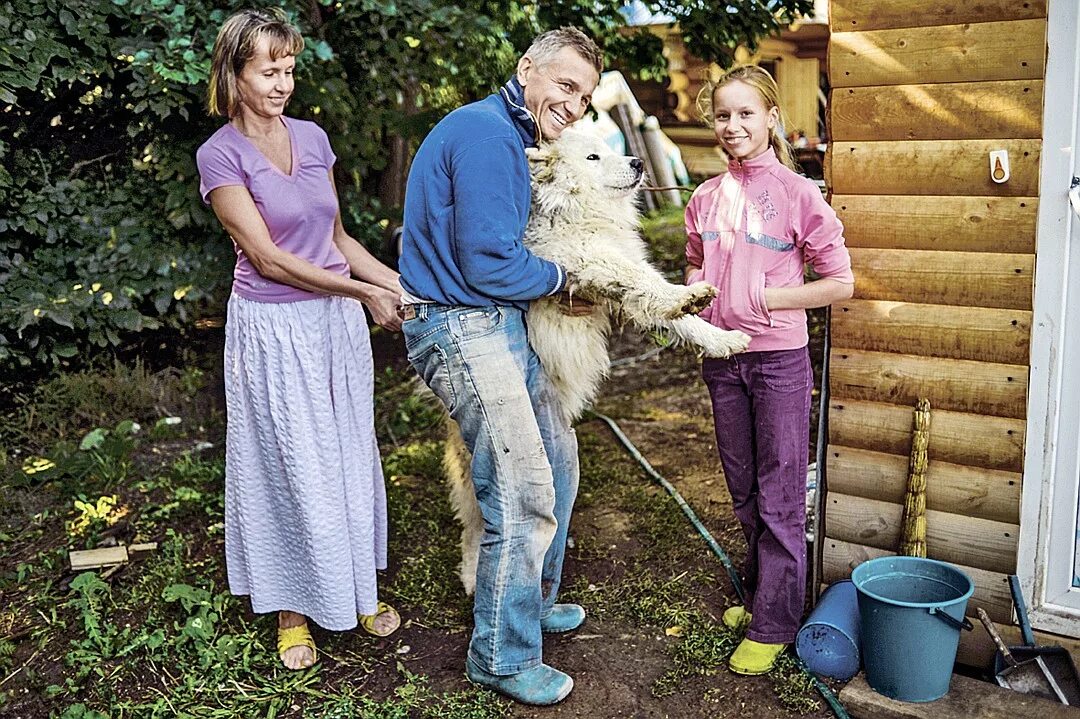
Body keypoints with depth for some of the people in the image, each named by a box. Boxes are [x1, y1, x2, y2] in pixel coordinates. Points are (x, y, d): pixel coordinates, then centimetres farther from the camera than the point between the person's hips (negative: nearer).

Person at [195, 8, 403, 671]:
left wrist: (400, 282, 2)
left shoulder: (312, 138, 5)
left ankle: (355, 588, 31)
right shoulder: (221, 155, -10)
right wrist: (364, 292, -16)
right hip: (273, 329, -5)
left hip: (337, 321, 5)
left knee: (349, 456, 13)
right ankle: (293, 607, 24)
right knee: (291, 465, 5)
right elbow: (267, 257, -15)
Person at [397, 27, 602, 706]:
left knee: (556, 458, 19)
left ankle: (536, 602, 37)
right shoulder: (485, 134, -18)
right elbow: (489, 264, -22)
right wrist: (561, 278, -5)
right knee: (523, 494, -9)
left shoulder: (515, 137, 16)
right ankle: (503, 659, 8)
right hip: (464, 326, -11)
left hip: (500, 323, 11)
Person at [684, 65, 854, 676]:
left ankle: (773, 625, 14)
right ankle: (760, 593, 35)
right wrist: (692, 292, -2)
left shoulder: (798, 194, -9)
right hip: (722, 358, 5)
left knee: (779, 498, 3)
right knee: (745, 493, 17)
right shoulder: (706, 197, 6)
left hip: (779, 358, -5)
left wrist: (766, 297, -14)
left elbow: (841, 284, -8)